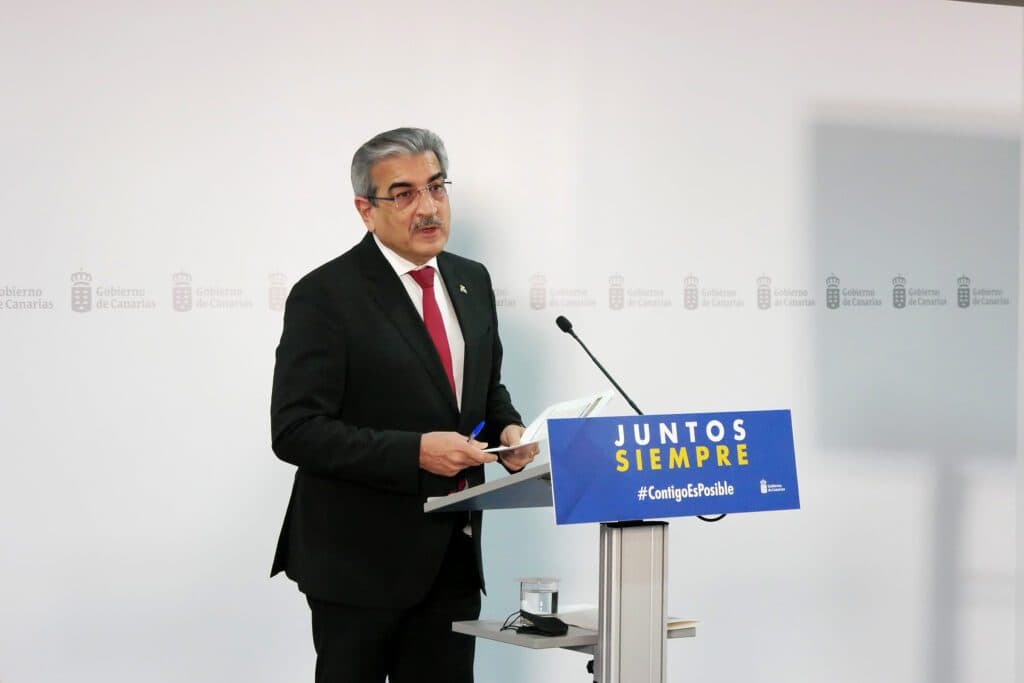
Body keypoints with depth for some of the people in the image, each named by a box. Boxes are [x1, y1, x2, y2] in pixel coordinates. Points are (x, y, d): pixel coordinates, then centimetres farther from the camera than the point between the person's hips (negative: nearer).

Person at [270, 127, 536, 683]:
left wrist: (507, 429, -1)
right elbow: (296, 430, -17)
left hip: (451, 555, 6)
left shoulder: (471, 281, 9)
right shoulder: (326, 295, -12)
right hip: (359, 560, -6)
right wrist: (414, 452, -24)